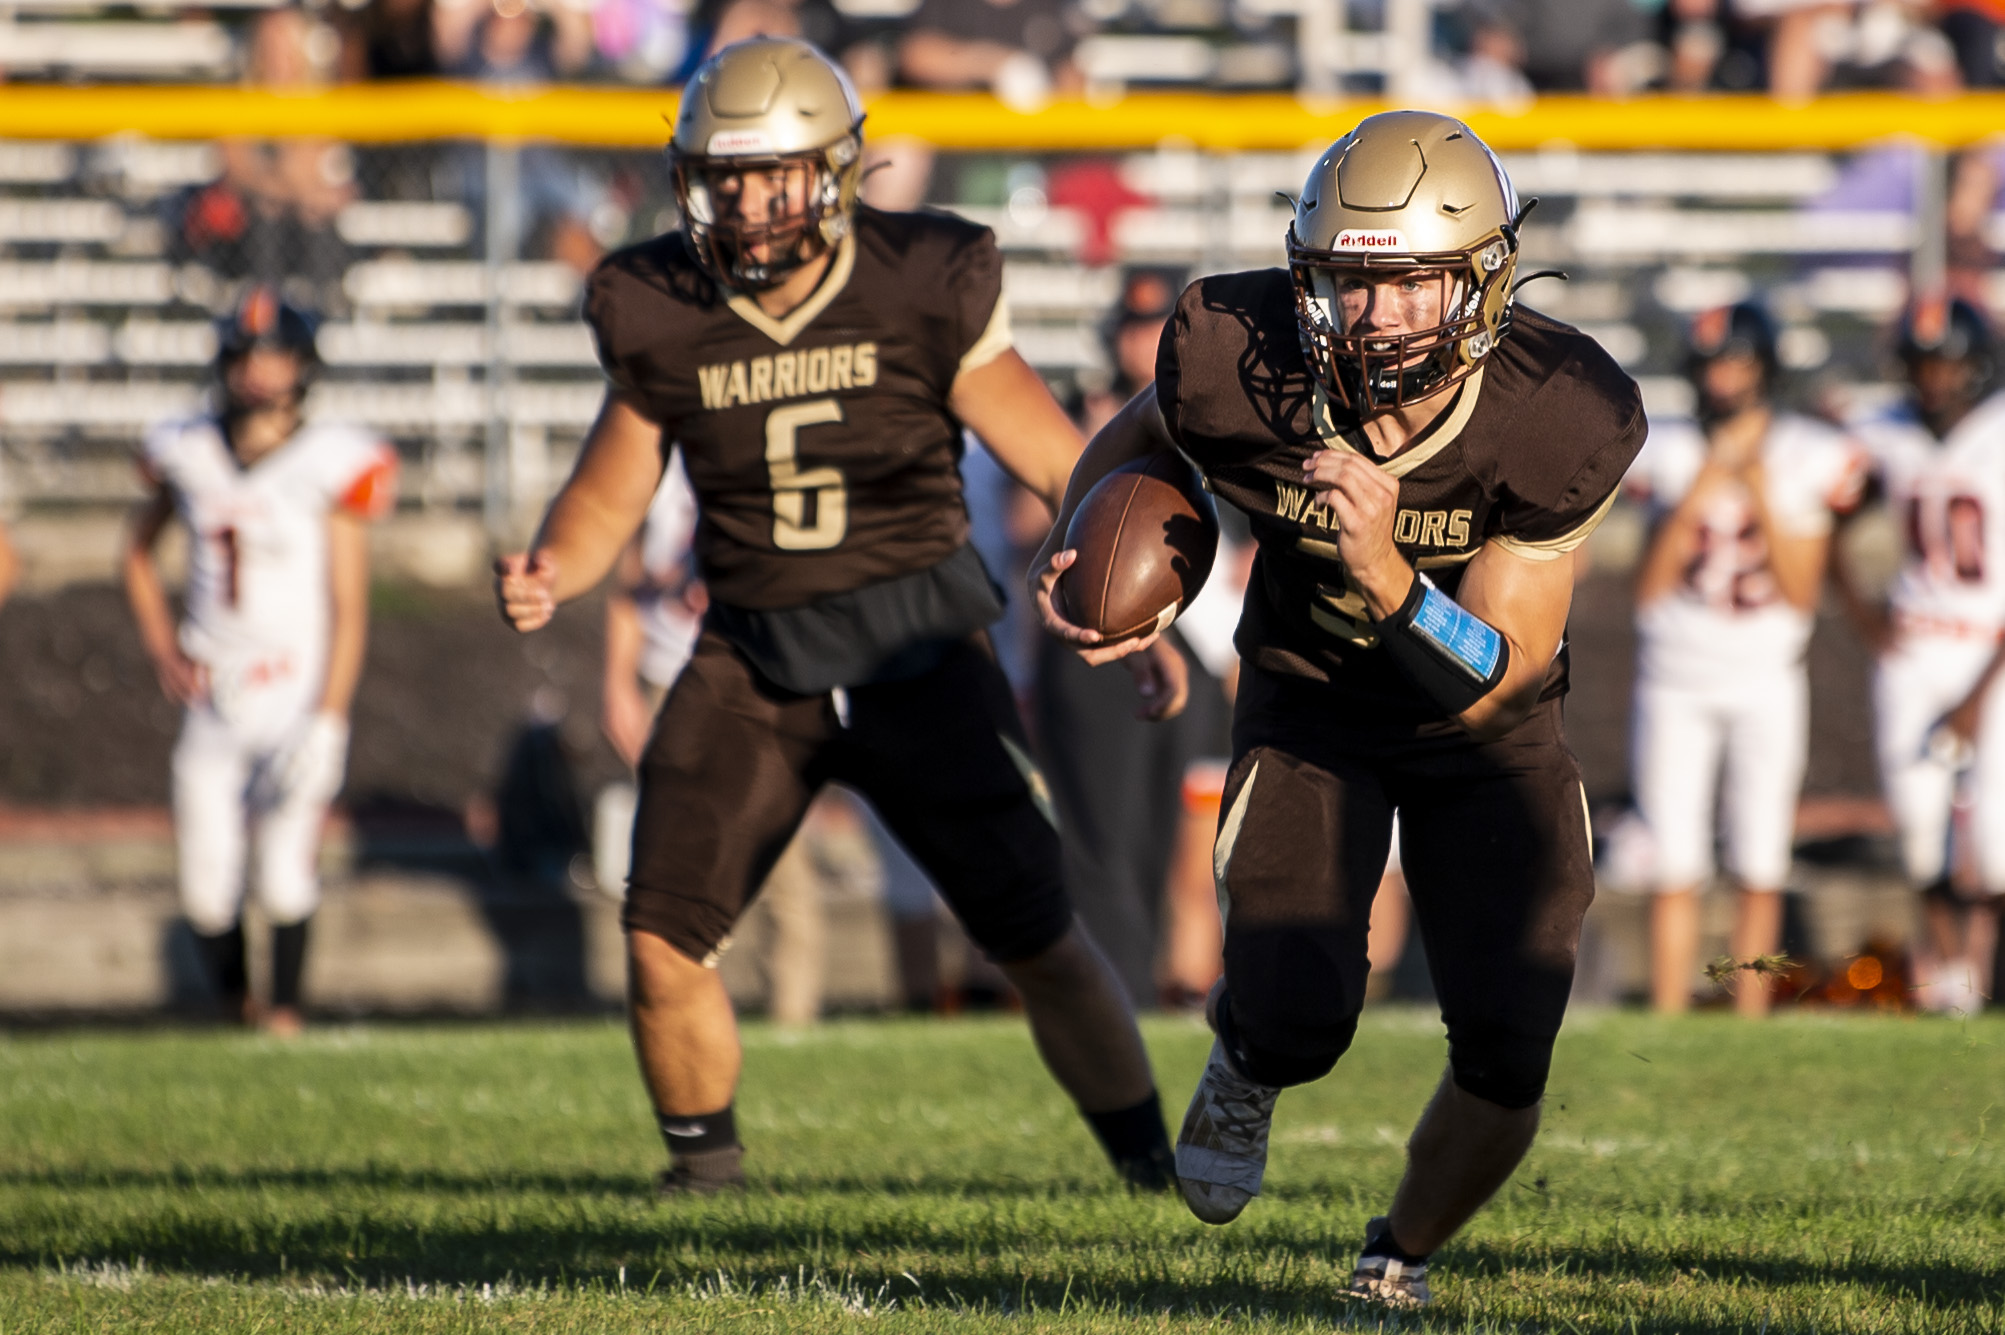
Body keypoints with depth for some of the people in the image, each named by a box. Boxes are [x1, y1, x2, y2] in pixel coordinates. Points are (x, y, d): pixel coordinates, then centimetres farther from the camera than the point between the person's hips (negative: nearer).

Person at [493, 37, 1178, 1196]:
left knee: (1039, 935, -5)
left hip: (917, 646, -2)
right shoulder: (663, 316, -3)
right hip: (756, 657, 2)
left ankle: (1157, 1163, 10)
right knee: (663, 938, -9)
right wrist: (549, 576, -14)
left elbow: (1060, 466, -6)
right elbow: (612, 490, 8)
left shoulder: (924, 294, -11)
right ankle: (704, 1168, 13)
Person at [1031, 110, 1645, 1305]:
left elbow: (1480, 687, -27)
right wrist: (1080, 557, -20)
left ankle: (1401, 1261, 24)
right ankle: (1245, 1062, 19)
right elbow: (1139, 442, -1)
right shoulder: (1242, 365, -28)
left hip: (1487, 723, 0)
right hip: (1310, 702, 0)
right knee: (1299, 1018, -22)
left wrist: (1384, 570, -44)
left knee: (1507, 1060, -9)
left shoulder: (1562, 422, -29)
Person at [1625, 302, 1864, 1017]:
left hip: (1767, 681, 0)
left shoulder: (1807, 460, -3)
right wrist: (1701, 488, -15)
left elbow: (1801, 592, -7)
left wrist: (1760, 490, -14)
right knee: (1675, 870, -5)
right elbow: (1650, 588, -7)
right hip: (1675, 681, 0)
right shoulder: (1668, 453, -2)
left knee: (1760, 871, -1)